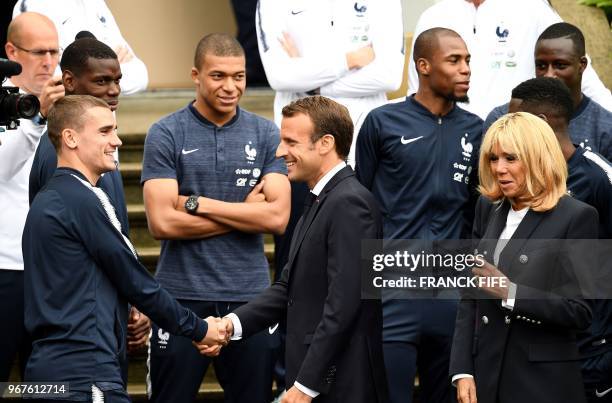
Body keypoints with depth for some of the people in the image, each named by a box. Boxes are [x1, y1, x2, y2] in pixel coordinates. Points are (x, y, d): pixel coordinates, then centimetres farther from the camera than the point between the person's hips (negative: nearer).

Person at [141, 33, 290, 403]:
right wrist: (245, 212, -7)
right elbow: (162, 222, -11)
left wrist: (198, 203, -9)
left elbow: (277, 217, -5)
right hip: (183, 294, -2)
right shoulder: (165, 135, -1)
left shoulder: (266, 134, 5)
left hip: (250, 294, 2)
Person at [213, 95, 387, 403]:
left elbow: (343, 304, -21)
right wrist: (233, 323, 0)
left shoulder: (349, 204, -16)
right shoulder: (320, 202, 15)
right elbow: (290, 286, 14)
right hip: (310, 378, 9)